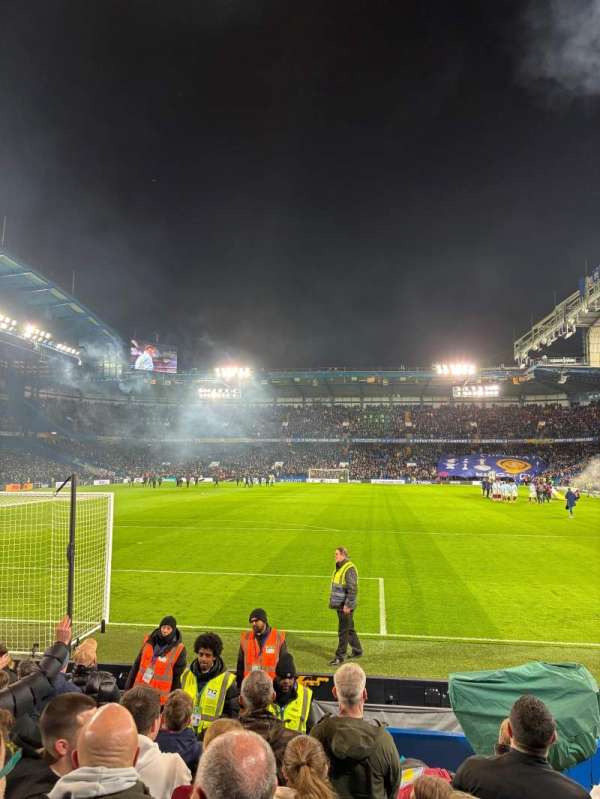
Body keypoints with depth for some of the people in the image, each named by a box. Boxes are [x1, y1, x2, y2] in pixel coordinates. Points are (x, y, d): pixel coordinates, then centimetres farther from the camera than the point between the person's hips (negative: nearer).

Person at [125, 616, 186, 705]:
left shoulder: (178, 650, -8)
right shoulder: (149, 641, 4)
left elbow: (177, 677, -5)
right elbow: (136, 666, 10)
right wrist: (128, 687, 9)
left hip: (159, 697, -4)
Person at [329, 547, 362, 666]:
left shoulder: (349, 569, -20)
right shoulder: (339, 568, 11)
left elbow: (353, 589, -23)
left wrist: (348, 605, -24)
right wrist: (332, 600, 20)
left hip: (345, 607, -9)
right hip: (339, 605, 9)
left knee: (343, 632, -1)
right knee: (349, 629, 19)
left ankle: (340, 657, 7)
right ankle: (357, 650, 32)